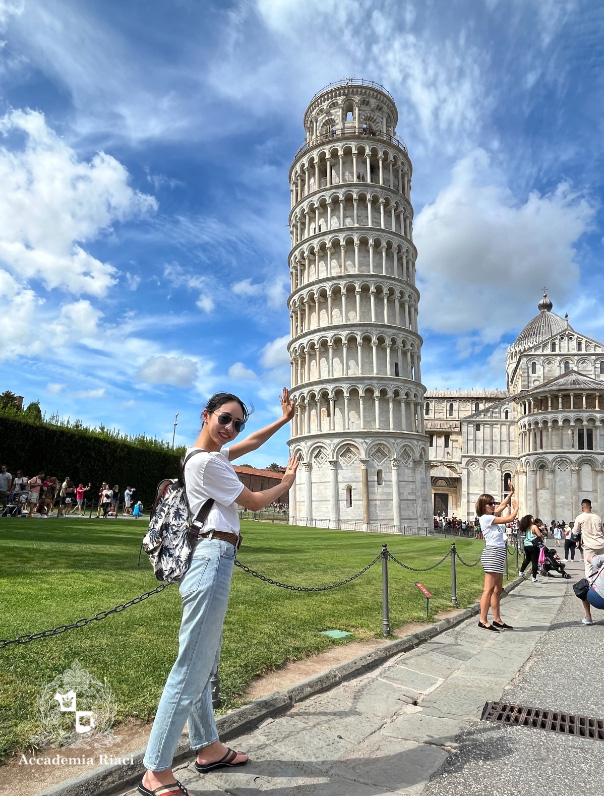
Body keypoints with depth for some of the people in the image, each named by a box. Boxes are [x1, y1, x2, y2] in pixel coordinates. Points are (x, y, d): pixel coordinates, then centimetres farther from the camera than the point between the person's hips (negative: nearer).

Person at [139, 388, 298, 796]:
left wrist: (284, 419, 32)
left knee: (204, 665, 18)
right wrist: (286, 483, 11)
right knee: (191, 670, -4)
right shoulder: (207, 462, -14)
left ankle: (208, 747, 32)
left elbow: (252, 442, 31)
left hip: (210, 560, 11)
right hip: (213, 561, -11)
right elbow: (254, 502, -5)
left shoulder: (210, 455, 14)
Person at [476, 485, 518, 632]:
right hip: (492, 553, -10)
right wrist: (516, 508, 9)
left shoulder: (490, 516, 16)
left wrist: (511, 493, 28)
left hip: (498, 554, 10)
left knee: (498, 589, 13)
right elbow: (510, 518, -10)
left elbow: (502, 506, 31)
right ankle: (483, 620, -8)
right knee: (489, 589, -10)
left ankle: (497, 620, 20)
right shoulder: (486, 518, -12)